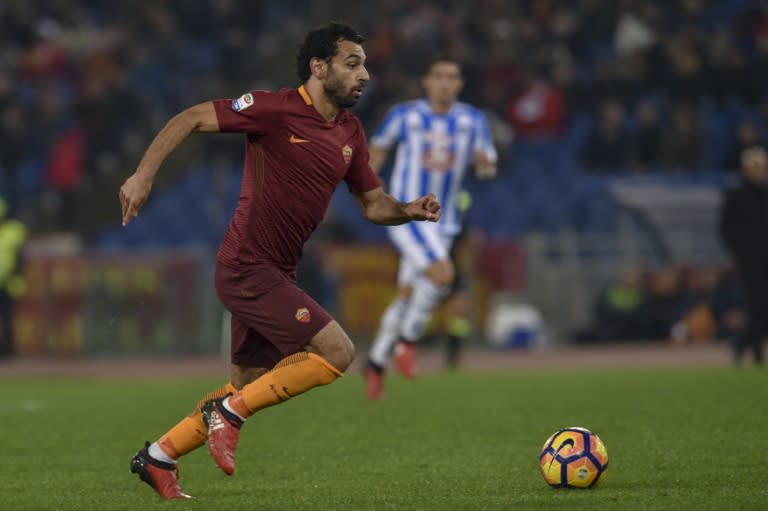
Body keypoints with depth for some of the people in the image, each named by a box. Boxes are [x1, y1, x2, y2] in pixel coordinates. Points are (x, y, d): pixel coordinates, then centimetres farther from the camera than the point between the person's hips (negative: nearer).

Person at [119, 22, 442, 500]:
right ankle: (230, 412, -5)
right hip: (249, 268, -9)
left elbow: (373, 203, 16)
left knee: (248, 387, 14)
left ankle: (158, 457, 26)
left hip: (276, 274, 9)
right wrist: (144, 174, -21)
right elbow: (192, 119, -12)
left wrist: (409, 210, -5)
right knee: (337, 352, -16)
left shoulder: (350, 132, 9)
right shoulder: (275, 109, -14)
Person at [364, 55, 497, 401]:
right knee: (442, 273, -26)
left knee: (408, 296, 9)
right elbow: (379, 146, 13)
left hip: (443, 222, 4)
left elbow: (486, 164, 3)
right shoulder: (404, 115, -2)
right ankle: (407, 341, -8)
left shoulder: (472, 120, 3)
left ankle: (376, 364, 26)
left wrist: (485, 163, -20)